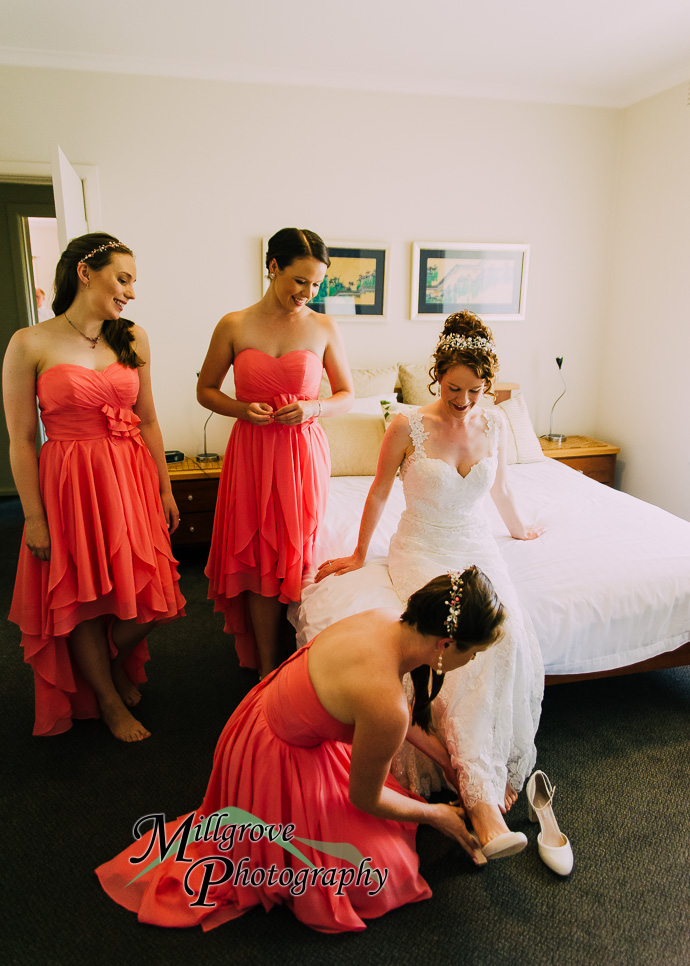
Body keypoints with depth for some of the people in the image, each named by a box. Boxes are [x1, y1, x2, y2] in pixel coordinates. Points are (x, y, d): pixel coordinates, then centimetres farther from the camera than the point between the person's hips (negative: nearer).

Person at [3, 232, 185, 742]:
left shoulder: (133, 338, 3)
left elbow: (148, 421, 8)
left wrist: (165, 489, 9)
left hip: (130, 479, 4)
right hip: (70, 484, -3)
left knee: (150, 599, 5)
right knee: (83, 602, 10)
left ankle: (115, 661, 39)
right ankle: (107, 699, 35)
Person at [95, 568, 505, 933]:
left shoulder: (390, 620, -13)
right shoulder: (385, 704, -36)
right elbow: (364, 799, -14)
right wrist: (436, 814, 2)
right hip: (274, 765, -8)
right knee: (382, 876, 6)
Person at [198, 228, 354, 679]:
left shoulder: (324, 327, 1)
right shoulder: (234, 326, 0)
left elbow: (348, 395, 8)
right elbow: (206, 390, 9)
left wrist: (312, 408, -12)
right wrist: (241, 409, -11)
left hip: (303, 453, 0)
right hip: (252, 452, 0)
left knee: (296, 556, 7)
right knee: (260, 560, 3)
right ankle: (267, 667, 18)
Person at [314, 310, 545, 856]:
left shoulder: (494, 423, 3)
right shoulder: (408, 427, -9)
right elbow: (379, 492, 2)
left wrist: (519, 529, 35)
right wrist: (358, 555, 8)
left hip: (476, 546, 4)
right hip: (422, 549, -3)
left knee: (509, 637, -27)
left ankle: (501, 766, -11)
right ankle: (483, 797, -28)